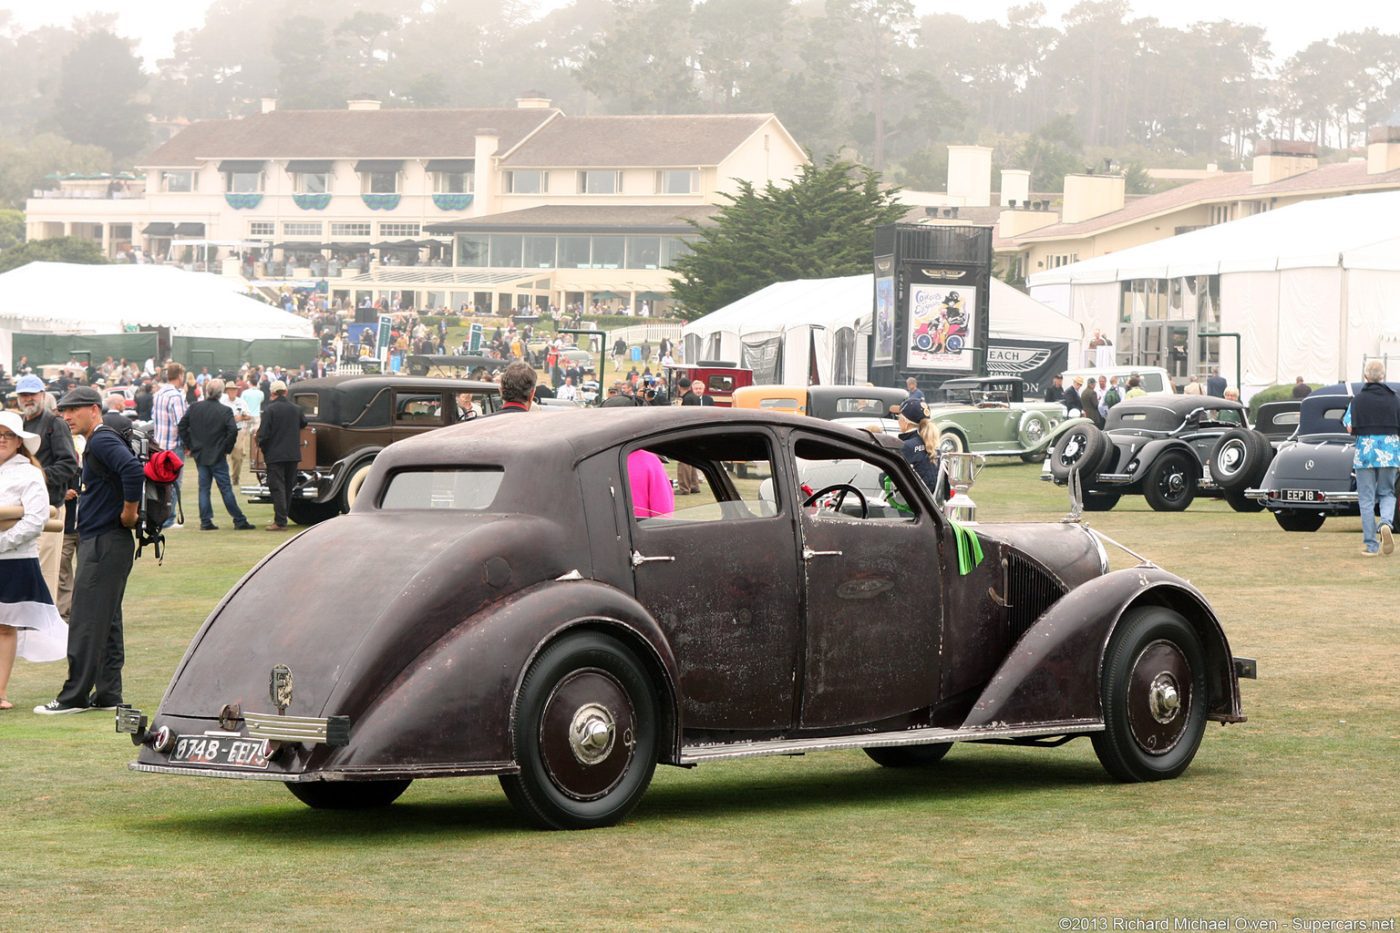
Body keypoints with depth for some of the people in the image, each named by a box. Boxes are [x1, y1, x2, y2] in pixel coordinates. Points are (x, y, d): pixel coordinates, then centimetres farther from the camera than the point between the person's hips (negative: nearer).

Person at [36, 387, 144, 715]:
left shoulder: (102, 441, -15)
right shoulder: (96, 443, 17)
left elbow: (133, 469, -32)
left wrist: (129, 512, -22)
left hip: (104, 545, -11)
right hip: (99, 542, 11)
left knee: (86, 622, -8)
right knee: (106, 622, 12)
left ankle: (75, 696, -7)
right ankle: (107, 694, 16)